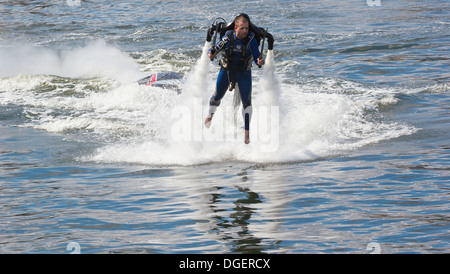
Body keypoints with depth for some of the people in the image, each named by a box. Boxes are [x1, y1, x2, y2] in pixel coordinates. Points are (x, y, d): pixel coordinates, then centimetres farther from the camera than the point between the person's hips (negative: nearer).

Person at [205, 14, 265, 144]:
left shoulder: (251, 40, -18)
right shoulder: (227, 39, -18)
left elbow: (257, 56, -21)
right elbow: (215, 49, -10)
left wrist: (260, 62, -44)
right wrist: (211, 54, -33)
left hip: (244, 73, -1)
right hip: (226, 71, 1)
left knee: (246, 101, -10)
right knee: (217, 96, 15)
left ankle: (247, 131, -2)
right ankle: (210, 115, 49)